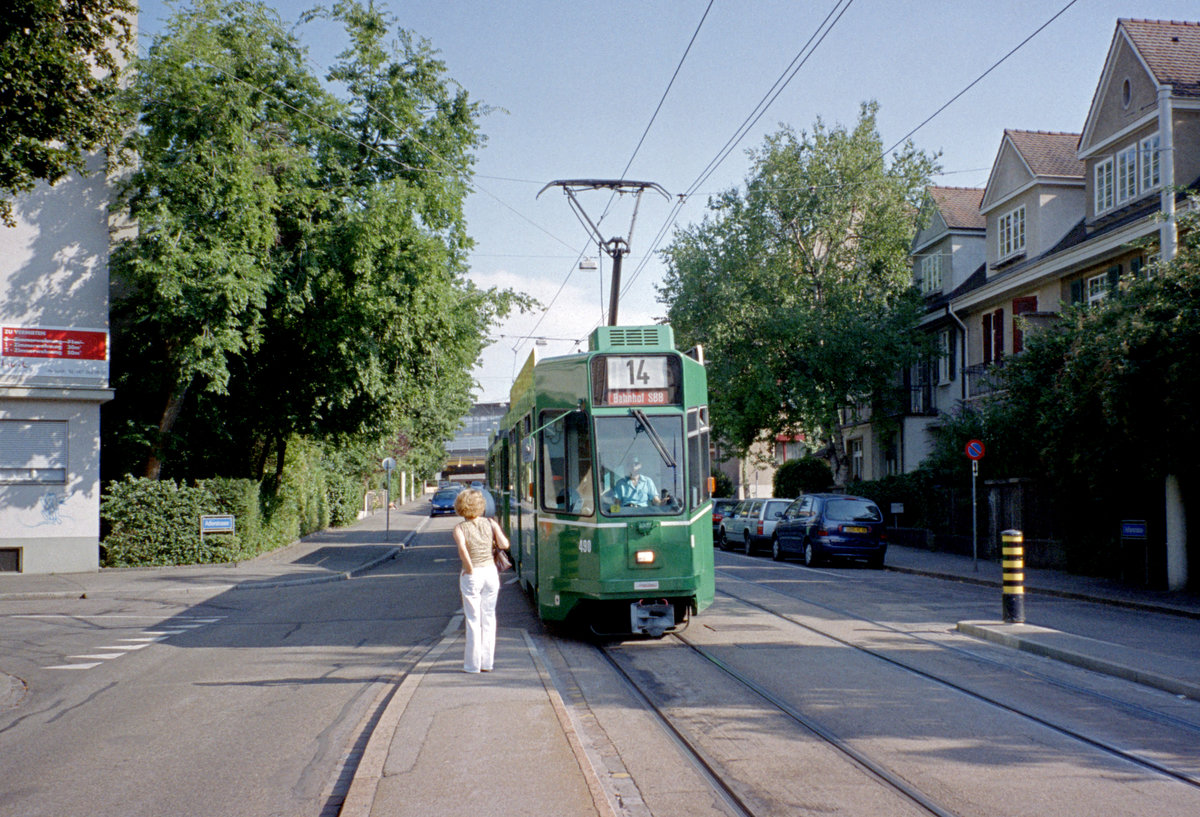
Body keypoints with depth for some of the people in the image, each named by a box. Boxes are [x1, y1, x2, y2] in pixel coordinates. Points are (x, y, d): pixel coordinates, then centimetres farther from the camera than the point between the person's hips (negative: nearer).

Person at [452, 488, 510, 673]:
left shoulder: (460, 528, -9)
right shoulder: (490, 523, -1)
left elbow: (462, 549, -26)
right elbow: (504, 545, -9)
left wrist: (470, 568, -13)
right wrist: (497, 530, 9)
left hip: (471, 575, -3)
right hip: (491, 572, 3)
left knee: (473, 620, 6)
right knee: (488, 618, 12)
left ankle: (473, 664, 9)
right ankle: (487, 663, 15)